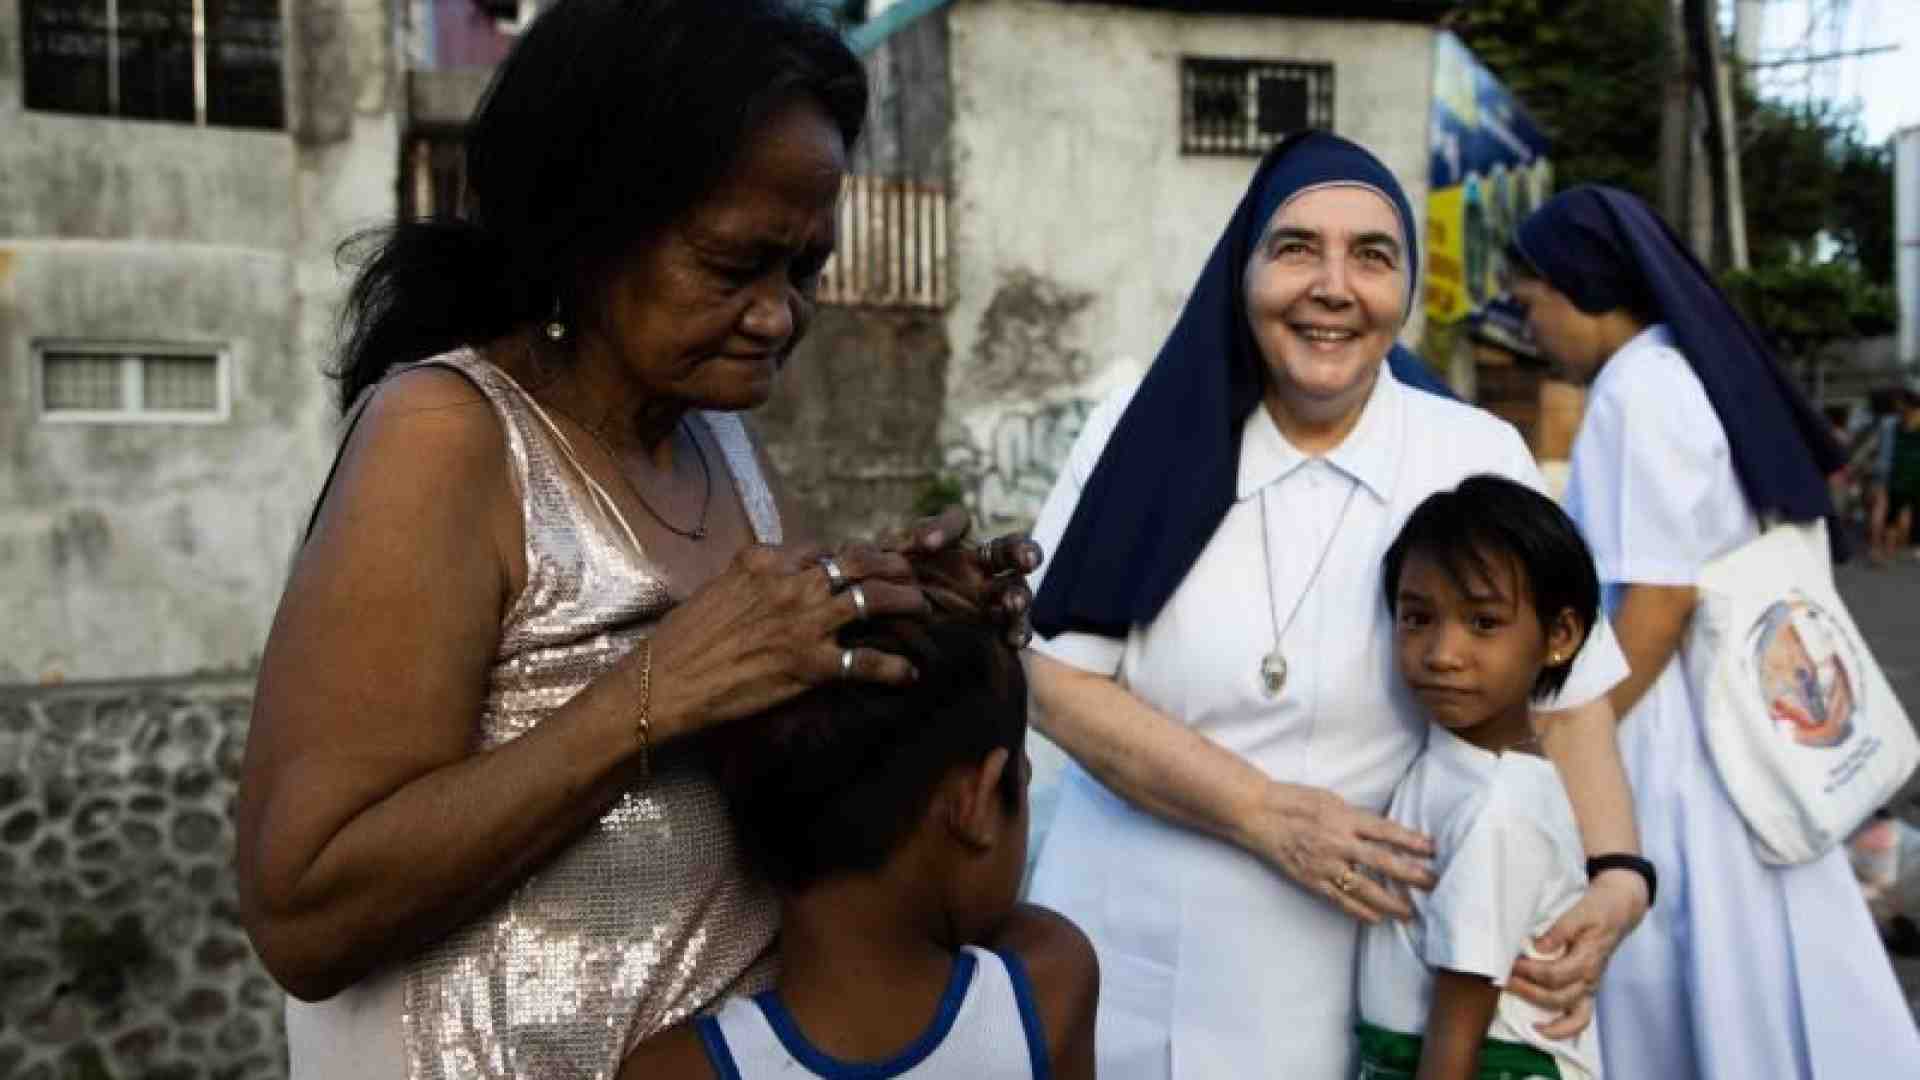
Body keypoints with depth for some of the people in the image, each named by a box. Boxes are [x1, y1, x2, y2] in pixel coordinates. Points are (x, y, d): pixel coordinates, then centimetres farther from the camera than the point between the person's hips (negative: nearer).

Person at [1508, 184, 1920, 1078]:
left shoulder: (1640, 387, -15)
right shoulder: (1694, 369, 12)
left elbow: (1658, 604, -19)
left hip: (1673, 739, -9)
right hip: (1730, 722, 9)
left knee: (1691, 1004, 2)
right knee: (1738, 994, 15)